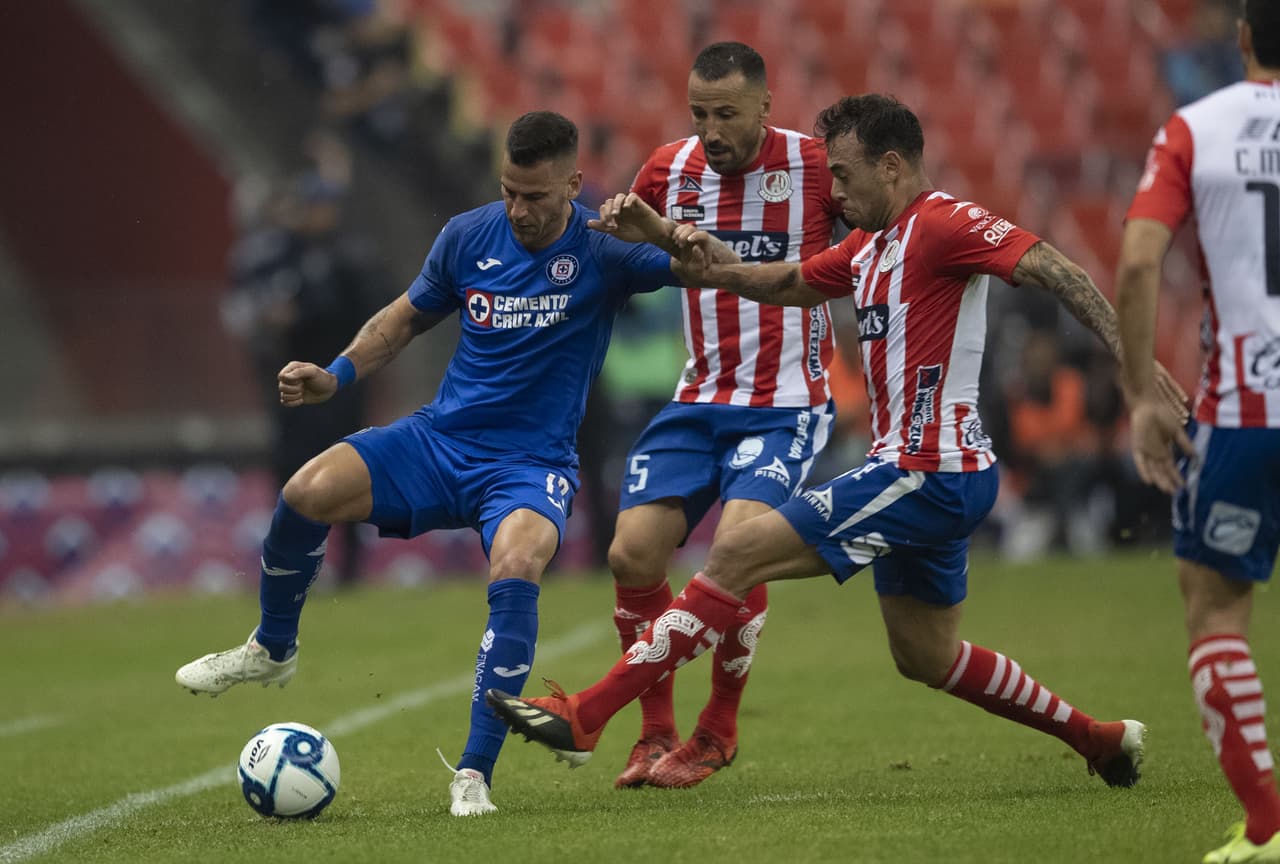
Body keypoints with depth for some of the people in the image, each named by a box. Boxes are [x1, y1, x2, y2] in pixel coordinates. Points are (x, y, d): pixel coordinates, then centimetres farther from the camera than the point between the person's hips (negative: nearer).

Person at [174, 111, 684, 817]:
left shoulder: (602, 251, -9)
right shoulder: (468, 237, 0)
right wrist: (336, 374, 1)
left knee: (515, 570, -35)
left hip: (532, 465, -3)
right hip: (439, 440, 3)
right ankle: (272, 649, 7)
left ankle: (474, 775, -28)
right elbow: (408, 316, 16)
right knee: (308, 491, -21)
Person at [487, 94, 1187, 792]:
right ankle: (1100, 740, 32)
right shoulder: (870, 244, 16)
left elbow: (1051, 268, -21)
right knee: (925, 657, 22)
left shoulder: (941, 223, -13)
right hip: (926, 476, 11)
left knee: (736, 555, -13)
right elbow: (787, 283, 27)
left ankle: (583, 717, -15)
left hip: (926, 474, -11)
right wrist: (663, 236, 16)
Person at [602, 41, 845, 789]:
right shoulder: (671, 169, 3)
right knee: (633, 553, -8)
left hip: (787, 404, -5)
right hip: (700, 399, 5)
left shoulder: (812, 166, -9)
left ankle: (718, 733, -3)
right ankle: (656, 734, 10)